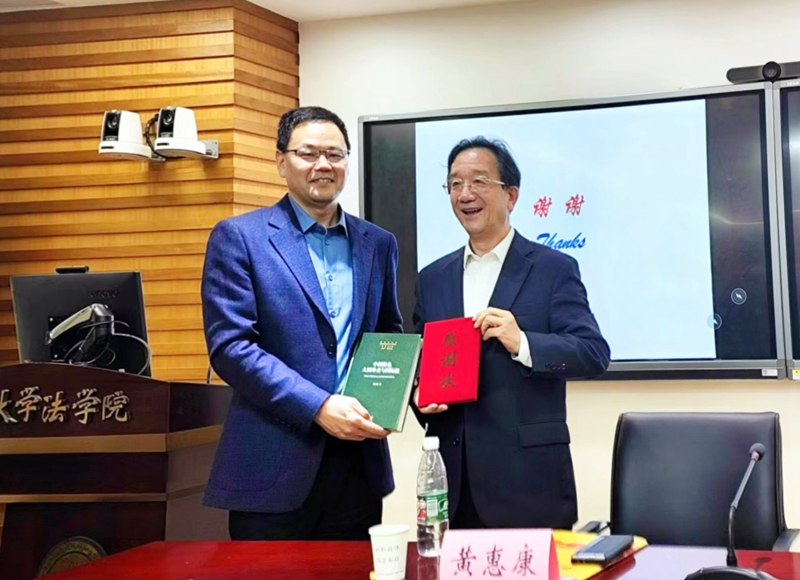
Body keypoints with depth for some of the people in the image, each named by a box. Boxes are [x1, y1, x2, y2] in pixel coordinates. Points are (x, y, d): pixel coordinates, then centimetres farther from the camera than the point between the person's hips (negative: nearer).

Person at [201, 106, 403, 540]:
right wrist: (318, 407, -18)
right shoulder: (239, 237, -2)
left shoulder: (378, 243, 12)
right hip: (273, 468, -4)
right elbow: (229, 345, -10)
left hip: (358, 463, 5)